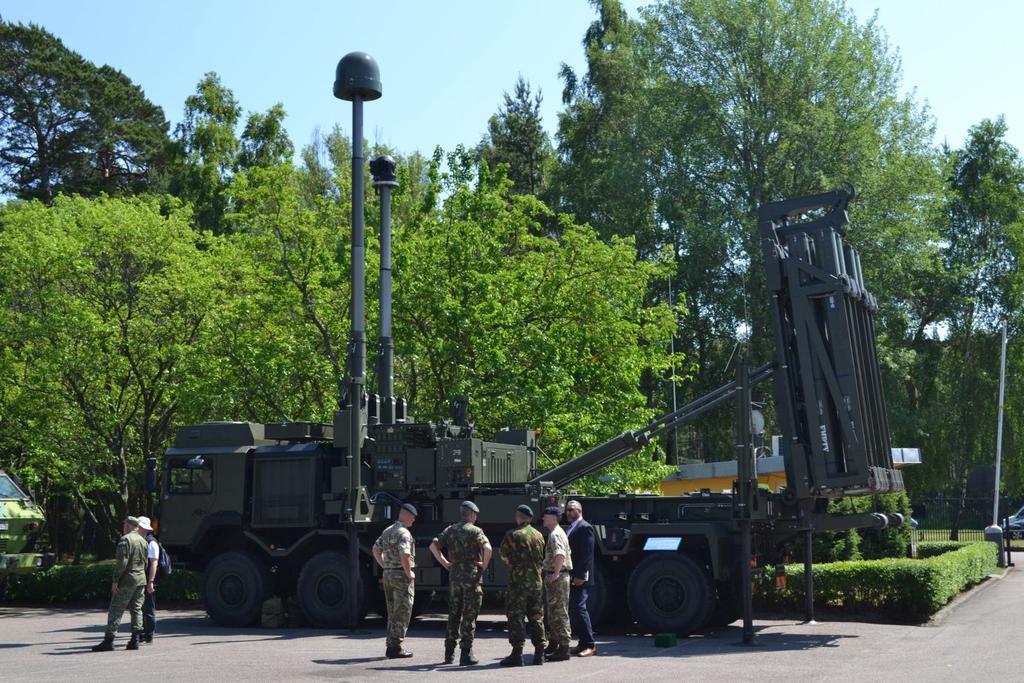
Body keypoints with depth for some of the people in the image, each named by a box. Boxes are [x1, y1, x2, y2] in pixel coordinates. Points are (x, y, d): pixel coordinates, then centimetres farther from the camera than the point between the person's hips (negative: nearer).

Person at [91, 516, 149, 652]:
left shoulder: (125, 540, -11)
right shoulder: (143, 541, 13)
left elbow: (122, 562, -18)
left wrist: (115, 581, -15)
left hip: (127, 580, -7)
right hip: (141, 580, 7)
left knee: (115, 610, -3)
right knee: (136, 610, 9)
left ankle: (109, 640, -5)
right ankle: (135, 640, 7)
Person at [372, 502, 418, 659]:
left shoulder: (387, 531, 14)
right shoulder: (404, 533, -15)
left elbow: (376, 550, 22)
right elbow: (404, 555, -28)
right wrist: (409, 573, -16)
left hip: (388, 575, 9)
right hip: (402, 575, -9)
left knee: (393, 612, 14)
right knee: (402, 612, -3)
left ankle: (391, 647, 16)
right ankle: (396, 648, -3)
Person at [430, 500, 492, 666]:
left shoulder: (450, 530, 9)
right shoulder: (475, 531, -8)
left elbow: (433, 545, 8)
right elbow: (487, 548, -23)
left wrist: (444, 563, 9)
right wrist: (484, 565, -9)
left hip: (454, 574, 5)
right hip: (471, 575, -5)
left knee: (454, 613, 14)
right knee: (469, 615, 0)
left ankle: (449, 653, 16)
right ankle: (466, 654, -1)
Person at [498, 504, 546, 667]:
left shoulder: (512, 534, -9)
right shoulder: (538, 535, 8)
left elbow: (502, 554, 1)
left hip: (518, 582, -5)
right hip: (537, 583, 6)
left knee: (516, 617, -2)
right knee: (536, 618, 12)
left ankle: (517, 654, -5)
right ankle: (539, 654, 14)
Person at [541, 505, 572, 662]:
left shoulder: (555, 535, -17)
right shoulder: (557, 532, 17)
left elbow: (560, 555, -33)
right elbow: (568, 553, 27)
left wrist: (555, 573, -26)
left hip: (557, 577, -11)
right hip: (553, 576, 11)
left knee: (559, 613, -7)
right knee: (553, 612, 19)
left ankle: (563, 649, -5)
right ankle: (553, 643, 29)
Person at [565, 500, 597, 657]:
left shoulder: (585, 528, -10)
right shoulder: (571, 528, 19)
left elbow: (586, 554, -17)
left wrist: (580, 576, -22)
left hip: (579, 578, -9)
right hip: (571, 577, 9)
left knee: (579, 608, -11)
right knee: (573, 609, 10)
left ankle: (590, 645, -7)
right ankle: (583, 643, 16)